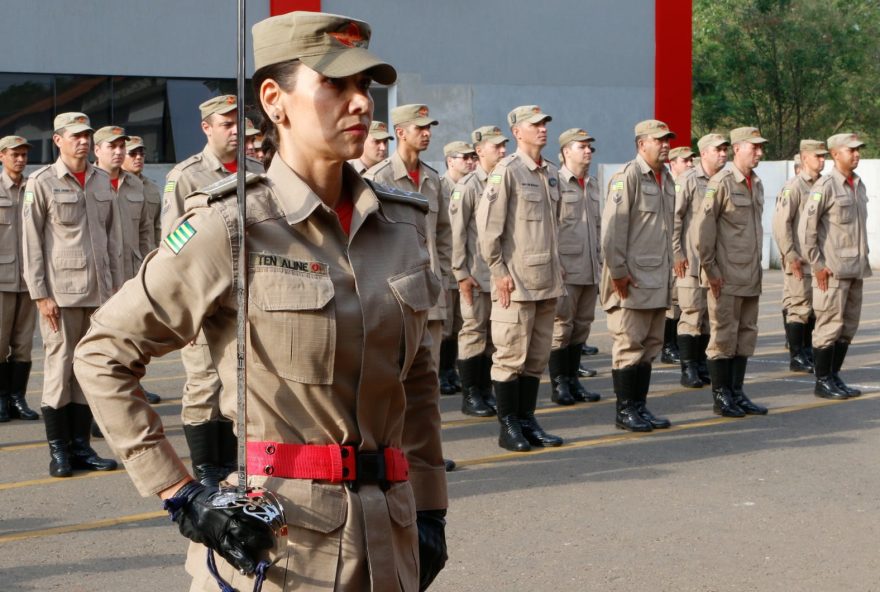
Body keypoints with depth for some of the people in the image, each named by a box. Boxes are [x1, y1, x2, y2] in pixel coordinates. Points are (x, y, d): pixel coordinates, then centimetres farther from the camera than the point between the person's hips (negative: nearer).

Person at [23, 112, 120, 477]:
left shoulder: (102, 182, 12)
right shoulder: (42, 183, -2)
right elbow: (31, 242, -4)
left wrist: (116, 286, 12)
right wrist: (40, 294, -9)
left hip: (99, 293, 5)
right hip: (61, 293, -5)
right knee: (59, 369, -3)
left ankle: (81, 447, 14)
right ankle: (58, 451, 5)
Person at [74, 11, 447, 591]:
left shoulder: (401, 222, 5)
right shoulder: (229, 228, -11)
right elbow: (103, 356, -6)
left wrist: (429, 509, 11)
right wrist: (180, 496, -10)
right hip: (268, 538, -5)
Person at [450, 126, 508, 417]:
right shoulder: (467, 186, -7)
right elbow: (456, 232, -9)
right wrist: (461, 273, -12)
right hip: (477, 274, -6)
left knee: (495, 334, 9)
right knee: (474, 332, -1)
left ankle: (486, 390, 18)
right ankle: (470, 396, 6)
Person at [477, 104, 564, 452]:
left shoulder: (551, 173, 14)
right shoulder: (507, 171, -8)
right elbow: (487, 223, -12)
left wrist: (557, 265, 17)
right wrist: (498, 271, -13)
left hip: (548, 280, 7)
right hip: (516, 280, -7)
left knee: (538, 356, 11)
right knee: (511, 355, -2)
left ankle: (527, 421, 19)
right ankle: (508, 427, 6)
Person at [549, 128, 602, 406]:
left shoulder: (593, 185, 16)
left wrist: (600, 261, 17)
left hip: (590, 271, 7)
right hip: (566, 270, -7)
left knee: (582, 326, 10)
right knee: (562, 326, -2)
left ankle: (573, 380, 18)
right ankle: (559, 385, 6)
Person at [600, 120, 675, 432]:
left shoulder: (666, 178, 14)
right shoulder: (627, 177, -12)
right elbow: (612, 227, -16)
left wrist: (668, 270, 18)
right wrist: (618, 271, -17)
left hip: (659, 280, 8)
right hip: (632, 280, -8)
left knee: (651, 345, 11)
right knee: (629, 345, -2)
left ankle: (640, 406, 19)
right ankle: (625, 410, 5)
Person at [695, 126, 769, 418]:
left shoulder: (757, 183, 13)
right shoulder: (722, 183, -11)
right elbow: (702, 226, -13)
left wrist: (757, 267, 17)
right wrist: (710, 268, -13)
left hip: (752, 276, 8)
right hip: (726, 276, -8)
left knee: (747, 334, 11)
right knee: (724, 336, -1)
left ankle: (737, 393, 19)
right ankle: (720, 397, 6)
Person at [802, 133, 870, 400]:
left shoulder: (859, 185, 13)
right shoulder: (825, 186, -11)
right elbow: (807, 225, -13)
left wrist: (863, 260, 16)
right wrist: (817, 264, -13)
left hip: (856, 268, 8)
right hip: (832, 270, -8)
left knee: (849, 327, 10)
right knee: (830, 325, -4)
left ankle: (834, 376, 20)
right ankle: (822, 381, 5)